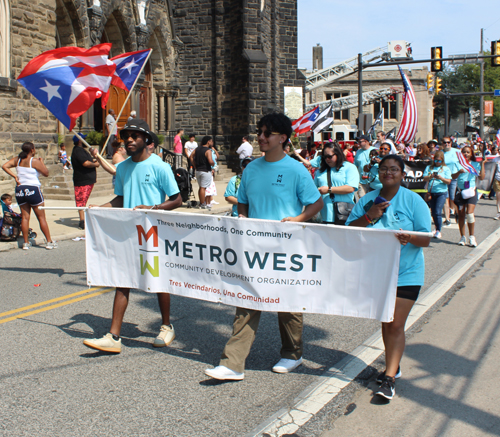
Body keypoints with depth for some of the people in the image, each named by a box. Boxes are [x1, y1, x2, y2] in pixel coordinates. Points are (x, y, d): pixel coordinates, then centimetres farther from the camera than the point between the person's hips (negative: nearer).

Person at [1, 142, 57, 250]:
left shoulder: (17, 159, 6)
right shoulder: (34, 161, -10)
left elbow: (4, 166, -1)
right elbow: (46, 173, -6)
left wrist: (15, 176, -2)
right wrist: (42, 162, 7)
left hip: (20, 190, 5)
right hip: (33, 190, -5)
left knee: (25, 217, 9)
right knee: (41, 217, 1)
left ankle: (26, 243, 10)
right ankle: (49, 242, 3)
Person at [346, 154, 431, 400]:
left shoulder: (413, 201, -5)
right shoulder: (367, 201, 4)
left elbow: (426, 239, -9)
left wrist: (409, 237, -32)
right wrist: (369, 217, -18)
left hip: (406, 273, -4)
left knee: (396, 325, -9)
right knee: (385, 322, 15)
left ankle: (389, 378, -5)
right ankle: (393, 366, 32)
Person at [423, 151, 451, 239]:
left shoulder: (446, 169, 3)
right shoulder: (429, 168, 10)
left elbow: (448, 181, -3)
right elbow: (424, 178, 2)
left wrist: (441, 178, -20)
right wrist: (430, 176, -19)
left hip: (441, 193, -4)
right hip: (431, 192, 4)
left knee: (438, 212, -14)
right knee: (433, 212, 10)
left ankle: (438, 231, -10)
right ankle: (437, 228, 27)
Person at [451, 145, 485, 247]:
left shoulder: (475, 164, 6)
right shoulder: (458, 164, 5)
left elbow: (482, 177, -3)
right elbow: (454, 176, -7)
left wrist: (482, 164, -6)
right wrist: (459, 172, -27)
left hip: (471, 191, -1)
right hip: (460, 191, 1)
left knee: (470, 213, -15)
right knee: (461, 215, 4)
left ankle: (472, 237, -4)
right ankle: (463, 237, 15)